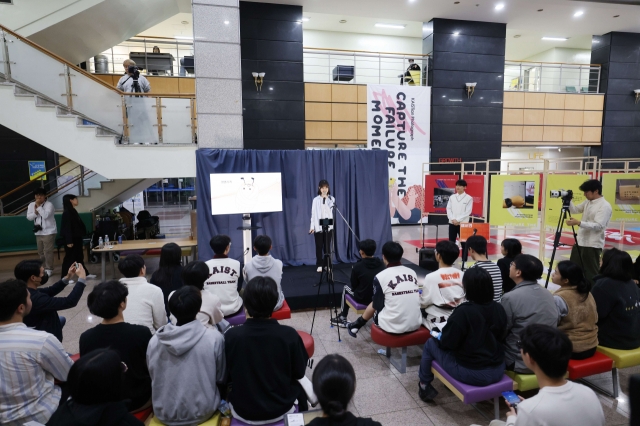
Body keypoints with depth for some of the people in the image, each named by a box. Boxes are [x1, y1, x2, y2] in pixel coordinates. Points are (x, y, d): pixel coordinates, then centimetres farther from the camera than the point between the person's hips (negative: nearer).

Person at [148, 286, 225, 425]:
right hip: (200, 413, -2)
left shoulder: (154, 341, -12)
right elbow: (220, 378, -6)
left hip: (164, 414, 3)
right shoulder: (214, 337, -19)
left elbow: (153, 378, 3)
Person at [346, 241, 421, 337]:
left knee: (374, 306, 23)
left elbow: (377, 306, -1)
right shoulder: (412, 273, 4)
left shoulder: (380, 277, -11)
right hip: (415, 324, 5)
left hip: (392, 326, -4)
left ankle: (357, 325, 42)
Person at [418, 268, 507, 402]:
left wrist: (438, 337, 6)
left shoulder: (463, 311, -24)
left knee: (431, 344, 14)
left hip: (471, 373, -6)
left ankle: (425, 385, 30)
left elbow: (447, 343, -16)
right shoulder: (499, 309, -4)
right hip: (498, 371, 7)